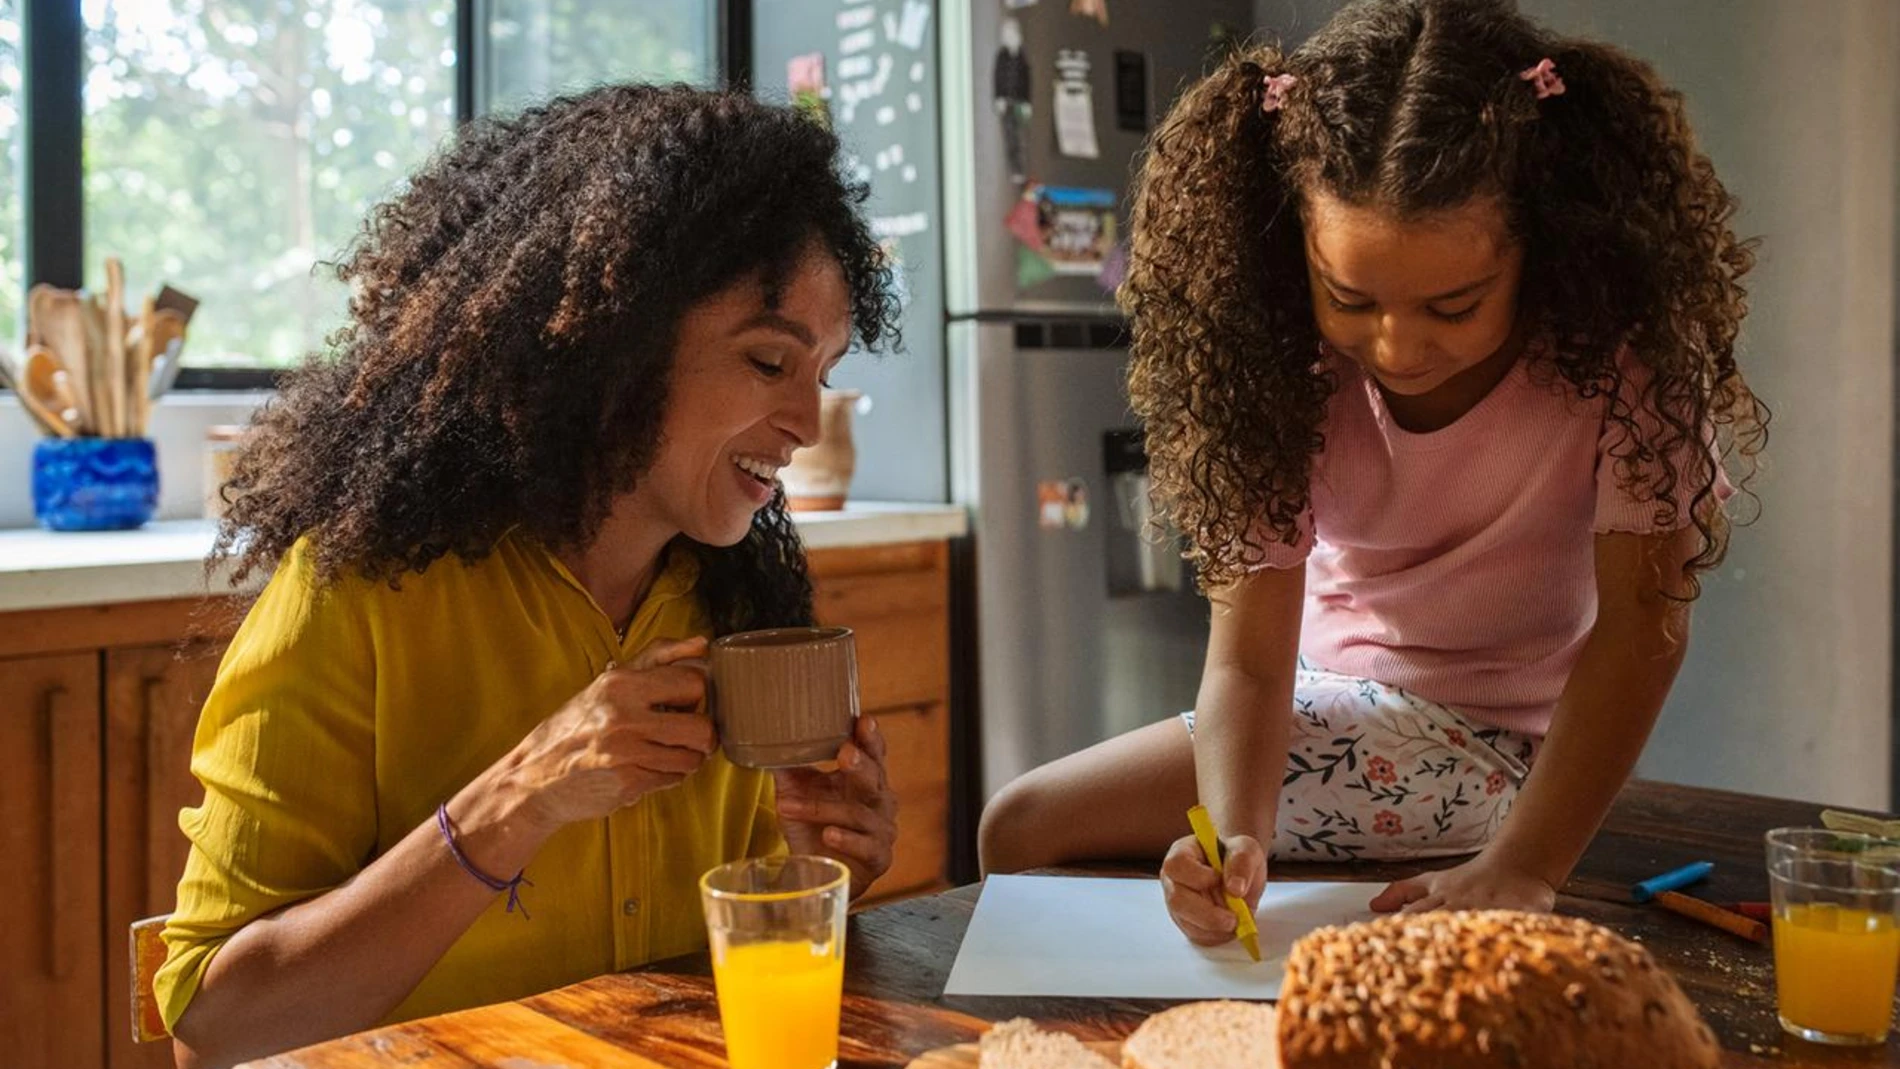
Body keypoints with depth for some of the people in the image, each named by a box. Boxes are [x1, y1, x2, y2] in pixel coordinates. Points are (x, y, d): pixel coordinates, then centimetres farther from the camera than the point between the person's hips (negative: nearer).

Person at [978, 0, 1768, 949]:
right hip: (1331, 703, 4)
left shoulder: (1622, 354, -22)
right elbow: (1247, 655, -19)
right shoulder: (1291, 370, -16)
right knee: (1017, 828, -4)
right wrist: (1235, 838, -39)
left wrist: (1517, 873, -36)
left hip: (1504, 745, -4)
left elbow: (1642, 619, -25)